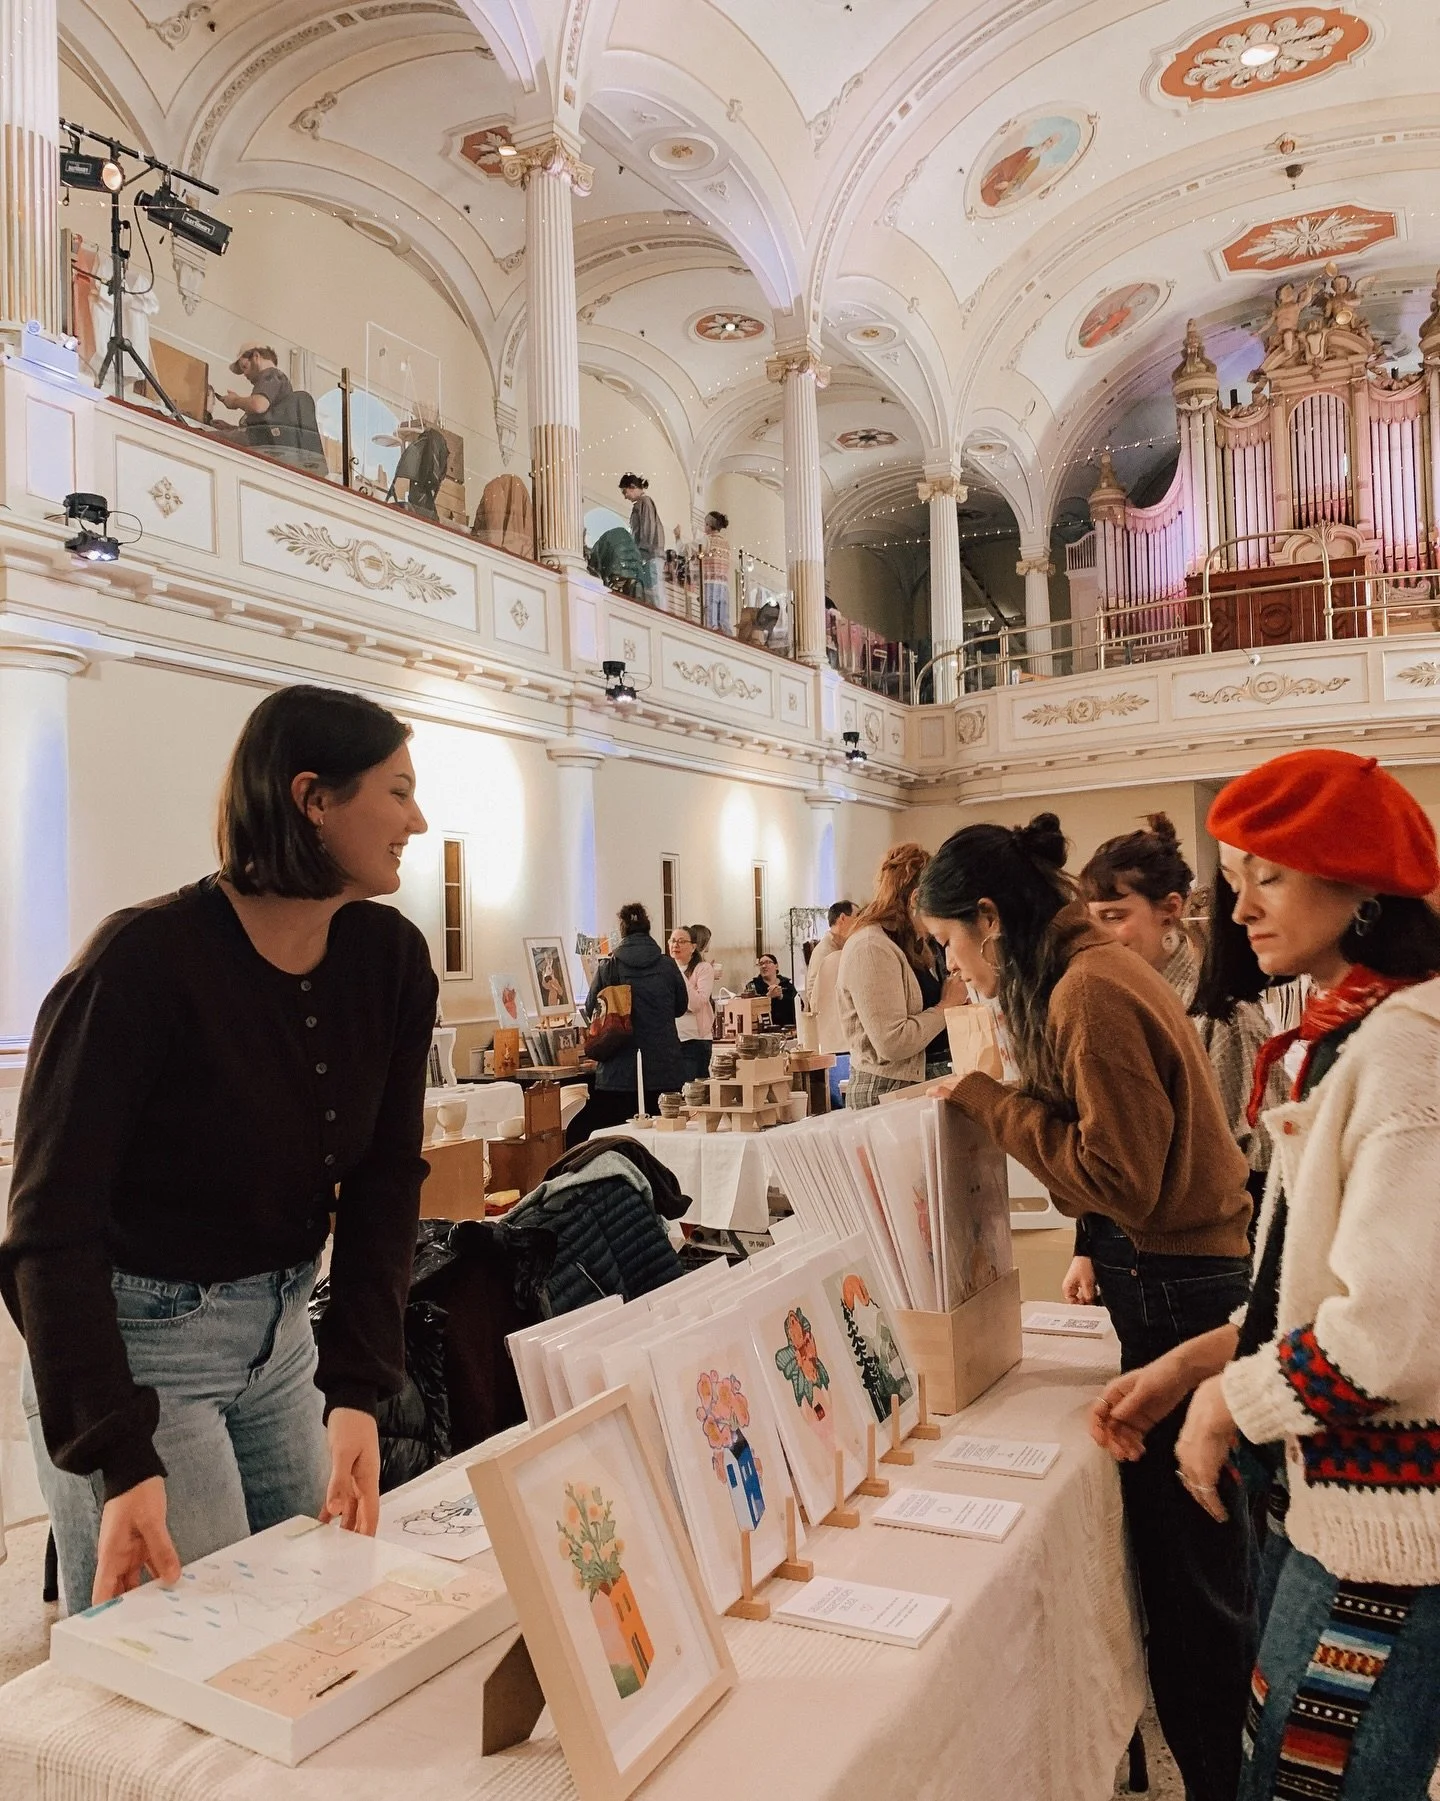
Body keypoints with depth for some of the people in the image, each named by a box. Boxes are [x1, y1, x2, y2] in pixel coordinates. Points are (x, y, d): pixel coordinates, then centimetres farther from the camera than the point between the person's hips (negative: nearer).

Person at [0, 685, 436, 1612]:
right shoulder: (146, 961, -23)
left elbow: (388, 1177, -5)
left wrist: (358, 1390, -13)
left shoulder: (391, 958, -6)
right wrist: (119, 1462, -27)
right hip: (134, 1338, -6)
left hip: (283, 1330, 6)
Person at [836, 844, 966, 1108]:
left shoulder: (909, 945, 15)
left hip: (908, 1086, 9)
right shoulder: (870, 948, -17)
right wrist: (947, 1005, -12)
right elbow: (891, 1043, -23)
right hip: (881, 1094, -9)